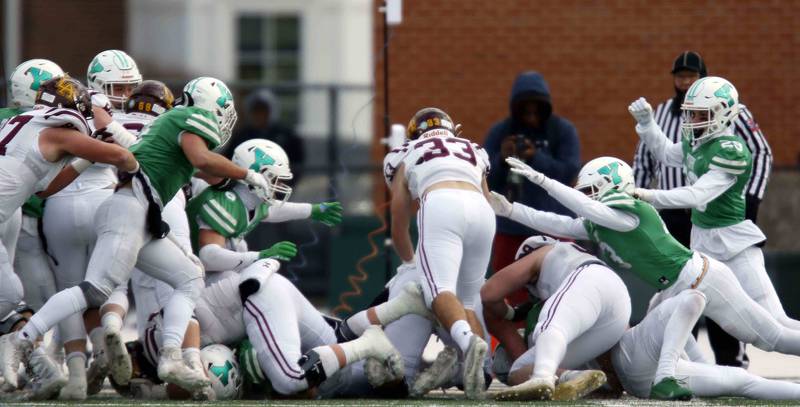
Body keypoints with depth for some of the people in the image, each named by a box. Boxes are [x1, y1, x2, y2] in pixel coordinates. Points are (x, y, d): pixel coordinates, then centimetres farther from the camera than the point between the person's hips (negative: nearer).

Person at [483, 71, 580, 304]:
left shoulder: (563, 131, -1)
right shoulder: (500, 133, 3)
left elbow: (569, 173, -11)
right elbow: (486, 182, 1)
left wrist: (536, 158, -22)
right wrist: (501, 160, -18)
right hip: (510, 229, 3)